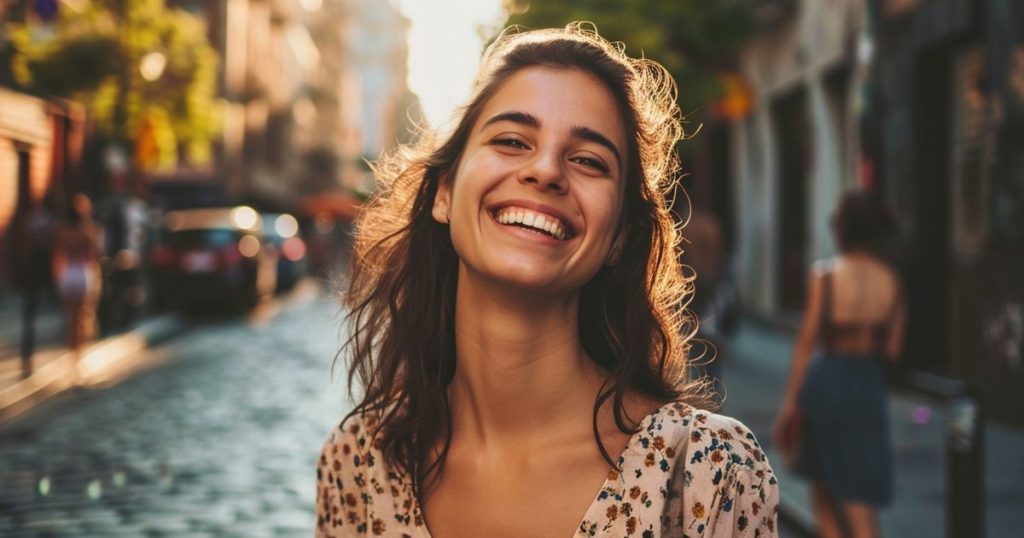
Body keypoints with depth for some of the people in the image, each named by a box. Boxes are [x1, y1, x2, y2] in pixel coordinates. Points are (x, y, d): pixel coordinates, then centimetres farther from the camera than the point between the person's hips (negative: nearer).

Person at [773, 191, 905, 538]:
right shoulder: (891, 280, 0)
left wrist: (790, 401, -5)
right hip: (870, 383, 3)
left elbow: (807, 341, -10)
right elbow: (893, 348, 2)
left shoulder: (825, 274, -9)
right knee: (860, 494, 10)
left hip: (827, 381, -3)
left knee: (823, 489, 14)